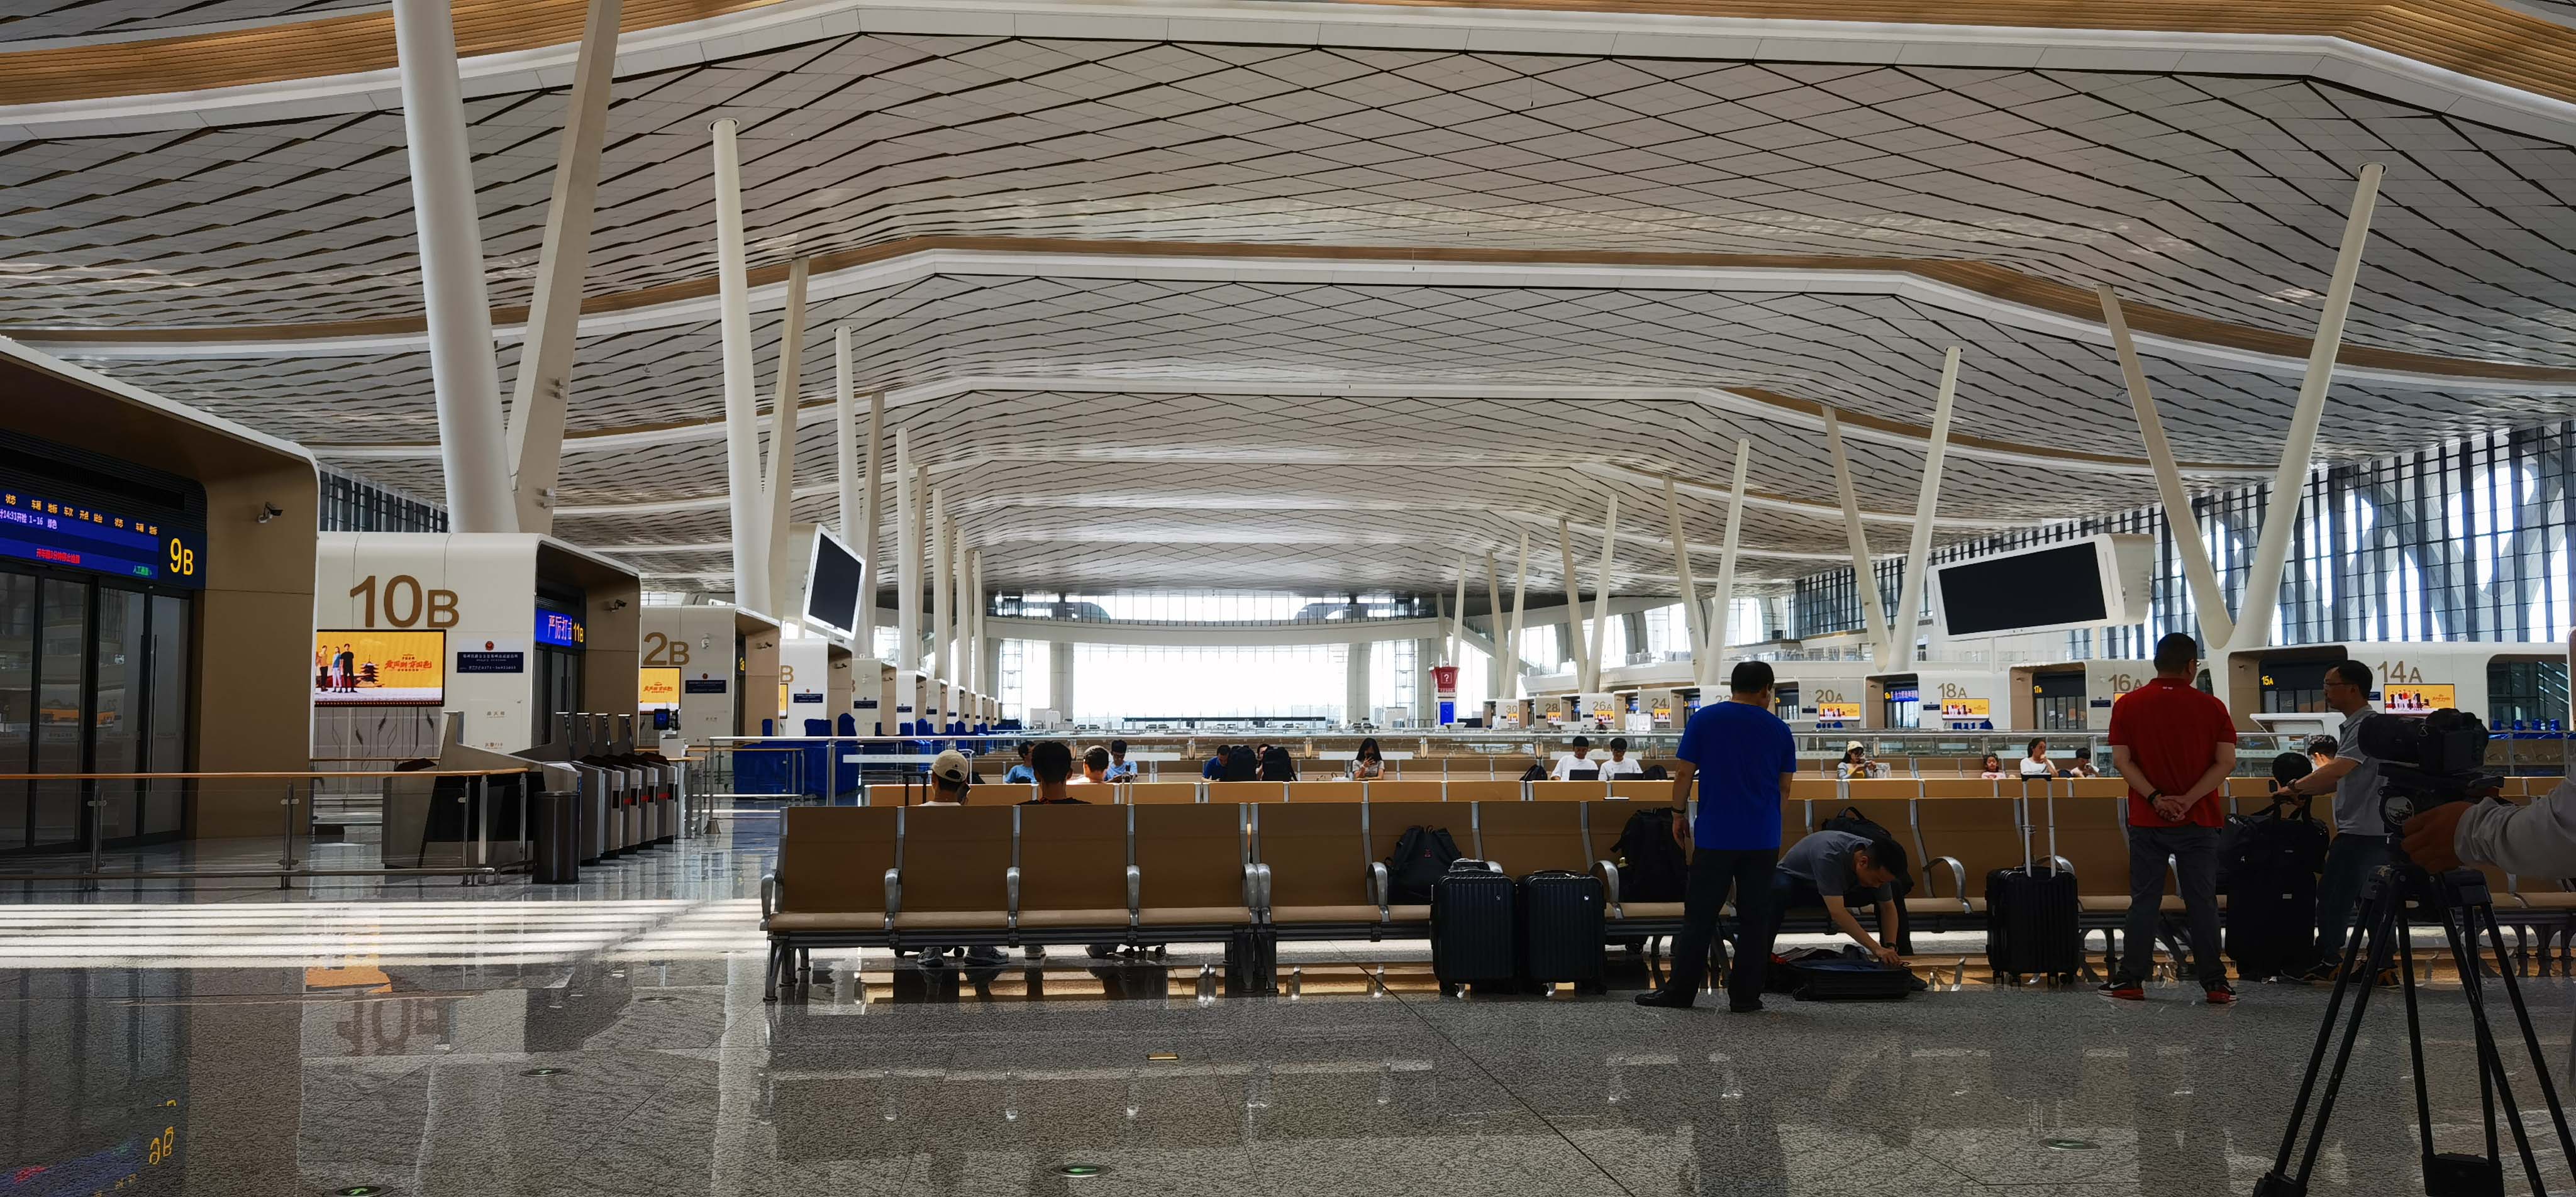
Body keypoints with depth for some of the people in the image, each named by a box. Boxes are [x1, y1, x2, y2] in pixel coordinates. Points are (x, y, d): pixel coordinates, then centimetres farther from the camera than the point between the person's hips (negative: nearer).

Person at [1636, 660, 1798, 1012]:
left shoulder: (1703, 719, -2)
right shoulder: (1779, 729, 4)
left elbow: (1684, 774, -3)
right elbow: (1784, 787, 9)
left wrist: (1679, 814, 9)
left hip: (1715, 836, -1)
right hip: (1763, 838, 1)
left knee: (1699, 916, 4)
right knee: (1754, 918, 6)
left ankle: (1680, 991, 7)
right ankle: (1745, 995, 7)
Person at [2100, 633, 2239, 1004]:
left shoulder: (2128, 705, 0)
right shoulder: (2212, 707, 0)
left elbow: (2121, 759, -6)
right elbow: (2226, 762, -7)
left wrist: (2155, 798, -10)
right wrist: (2188, 800, -12)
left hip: (2146, 821, 1)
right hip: (2198, 821, 0)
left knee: (2144, 901, 5)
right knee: (2202, 903, 4)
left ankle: (2131, 980, 6)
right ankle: (2214, 983, 6)